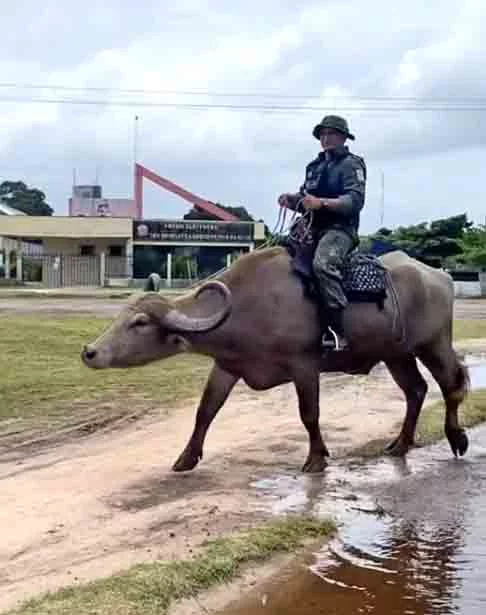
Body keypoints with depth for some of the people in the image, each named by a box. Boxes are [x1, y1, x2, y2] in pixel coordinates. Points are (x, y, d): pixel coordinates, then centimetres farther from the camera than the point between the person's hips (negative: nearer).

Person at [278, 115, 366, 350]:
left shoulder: (351, 164, 0)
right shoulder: (314, 166, 22)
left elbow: (355, 200, -14)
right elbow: (304, 200, 24)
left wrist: (321, 203, -26)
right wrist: (291, 199, 0)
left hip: (339, 229, -8)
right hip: (312, 229, 8)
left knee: (322, 263, -35)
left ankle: (338, 331, -38)